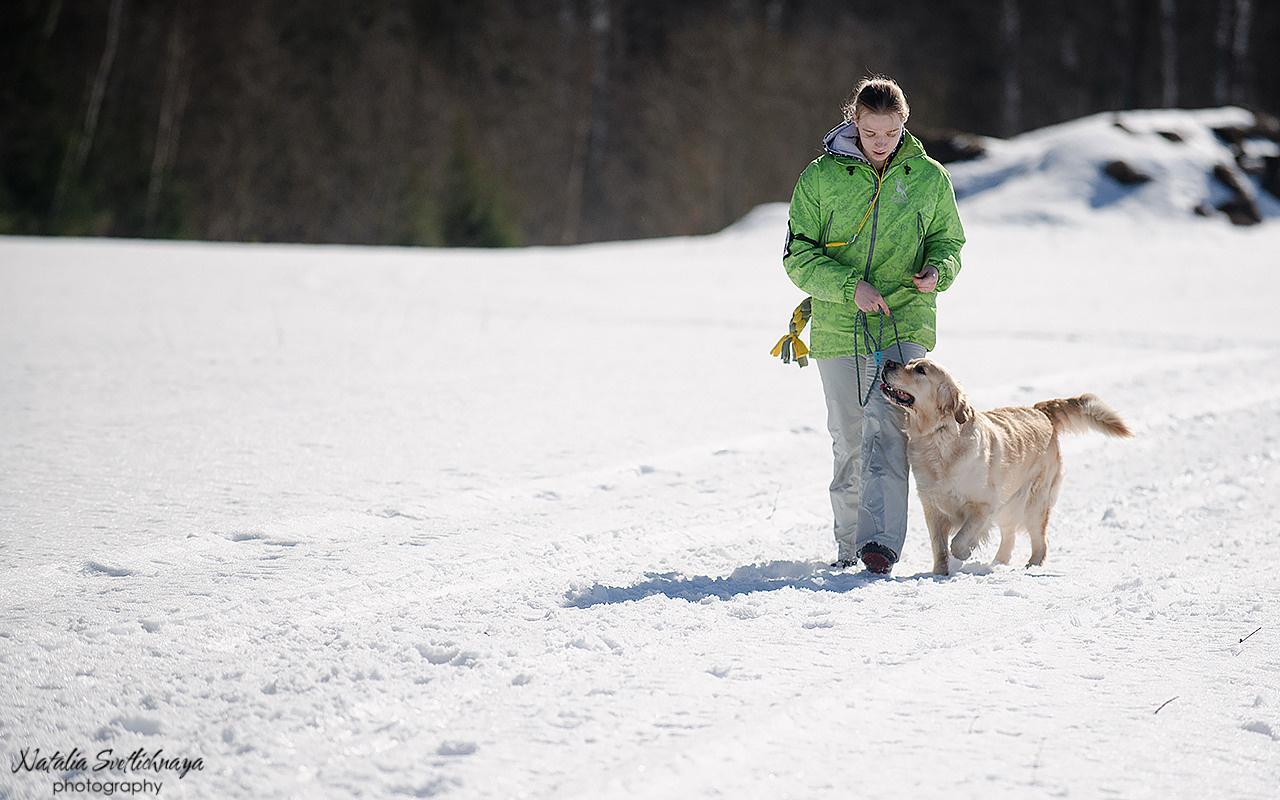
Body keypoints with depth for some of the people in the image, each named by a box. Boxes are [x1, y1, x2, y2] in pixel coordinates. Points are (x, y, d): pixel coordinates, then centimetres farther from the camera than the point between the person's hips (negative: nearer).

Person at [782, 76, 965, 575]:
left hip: (904, 326, -1)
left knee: (886, 429, -17)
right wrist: (850, 285, -16)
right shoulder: (820, 177, 0)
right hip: (838, 331, 1)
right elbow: (798, 256, 0)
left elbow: (948, 240, 16)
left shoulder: (929, 178, 4)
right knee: (848, 440, 7)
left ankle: (880, 540, -23)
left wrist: (937, 271, -8)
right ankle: (848, 544, 21)